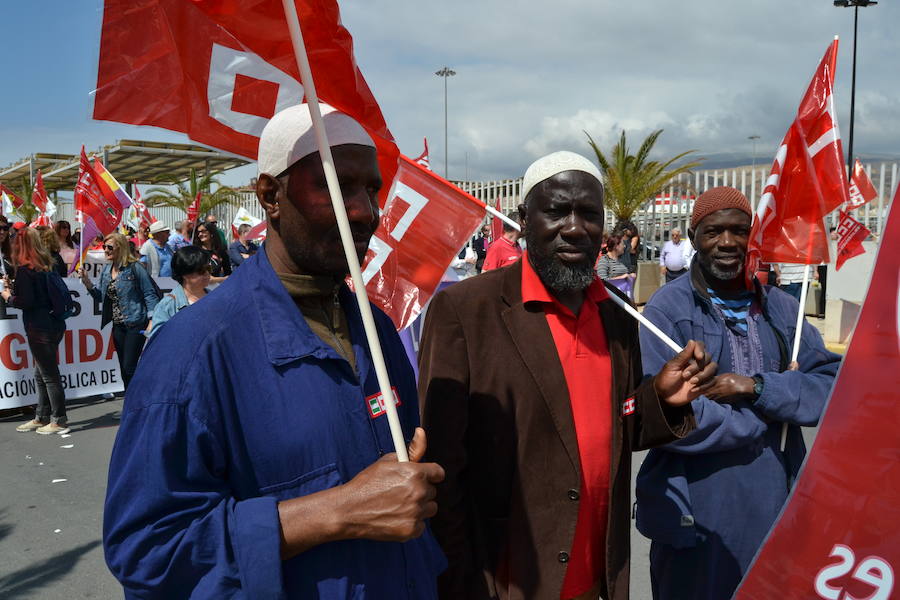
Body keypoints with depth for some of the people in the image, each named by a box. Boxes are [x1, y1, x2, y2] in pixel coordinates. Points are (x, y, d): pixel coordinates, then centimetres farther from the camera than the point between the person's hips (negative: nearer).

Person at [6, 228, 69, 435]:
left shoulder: (24, 270, -13)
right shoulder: (45, 266, 10)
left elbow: (25, 301, -18)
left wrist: (8, 296, 0)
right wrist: (13, 287, 17)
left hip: (39, 328, -9)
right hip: (54, 323, 9)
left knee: (49, 375, -1)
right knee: (41, 374, 17)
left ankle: (59, 421, 6)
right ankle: (41, 418, 27)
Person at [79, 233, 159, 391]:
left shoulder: (134, 268, -10)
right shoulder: (106, 269, 11)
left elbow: (149, 294, -10)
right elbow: (100, 297, 14)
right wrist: (87, 282, -3)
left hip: (135, 324, -7)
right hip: (118, 325, 7)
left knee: (129, 368, -9)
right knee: (124, 369, 13)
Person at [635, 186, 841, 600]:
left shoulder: (782, 308, 4)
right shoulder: (668, 309, -14)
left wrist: (757, 387, -20)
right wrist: (768, 416, -12)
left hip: (777, 506, 5)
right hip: (696, 513, -5)